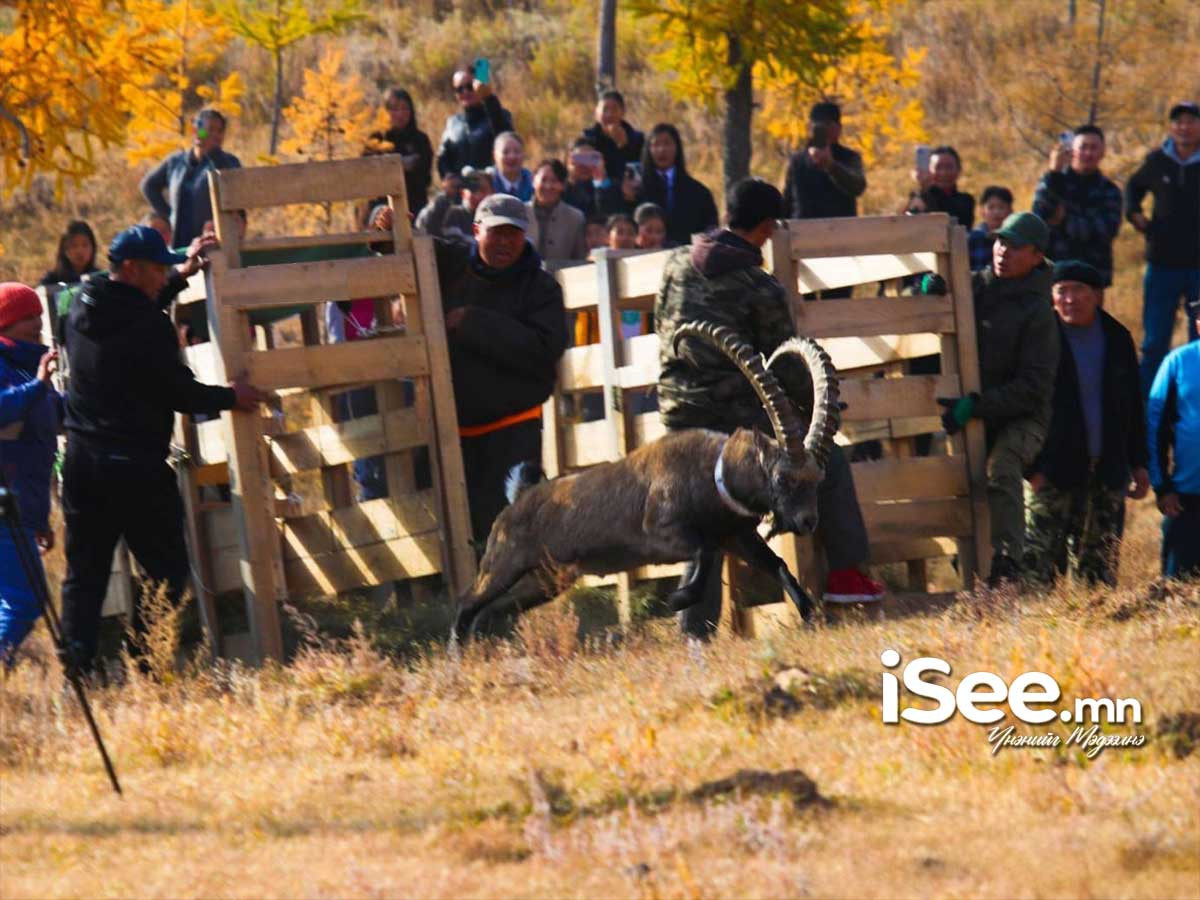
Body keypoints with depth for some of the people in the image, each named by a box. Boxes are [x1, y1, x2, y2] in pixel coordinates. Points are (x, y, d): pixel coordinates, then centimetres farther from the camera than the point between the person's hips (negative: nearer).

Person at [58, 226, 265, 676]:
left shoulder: (83, 309, 7)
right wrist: (229, 398, 4)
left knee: (85, 572, 10)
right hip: (137, 467, -7)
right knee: (166, 568, 4)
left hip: (81, 463, 7)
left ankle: (75, 667, 3)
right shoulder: (146, 323, -16)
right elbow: (178, 392, -12)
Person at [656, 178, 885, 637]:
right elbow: (786, 365, -4)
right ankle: (846, 573, 15)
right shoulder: (761, 289, -11)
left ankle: (696, 632, 11)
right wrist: (820, 405, 14)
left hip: (678, 412, 5)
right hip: (738, 416, -5)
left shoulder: (677, 265, 4)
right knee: (828, 462, 14)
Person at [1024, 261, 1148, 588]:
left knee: (1100, 571, 8)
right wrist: (1032, 467, -12)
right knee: (1038, 564, -12)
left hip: (1106, 474, 4)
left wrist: (1138, 463, 14)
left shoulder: (1118, 339, 9)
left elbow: (1133, 407, 18)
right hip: (1053, 474, -4)